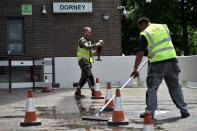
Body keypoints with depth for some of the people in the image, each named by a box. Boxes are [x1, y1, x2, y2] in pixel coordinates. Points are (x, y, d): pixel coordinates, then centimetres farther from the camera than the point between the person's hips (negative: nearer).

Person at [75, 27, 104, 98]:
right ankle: (93, 92, -15)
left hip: (88, 62, 9)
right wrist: (97, 44, -31)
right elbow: (87, 47, -31)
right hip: (83, 61, -9)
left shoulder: (88, 41, 20)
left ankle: (77, 92, 17)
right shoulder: (82, 41, -10)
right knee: (90, 76, -14)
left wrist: (97, 50, 5)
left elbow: (90, 52, 22)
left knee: (84, 78, 11)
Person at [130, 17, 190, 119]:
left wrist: (135, 69, 0)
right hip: (172, 59, 4)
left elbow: (140, 54, -5)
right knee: (175, 86, 13)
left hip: (157, 63, -4)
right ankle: (184, 110, 12)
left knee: (152, 88, 6)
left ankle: (150, 112, 4)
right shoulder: (164, 26, 13)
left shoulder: (144, 34, -1)